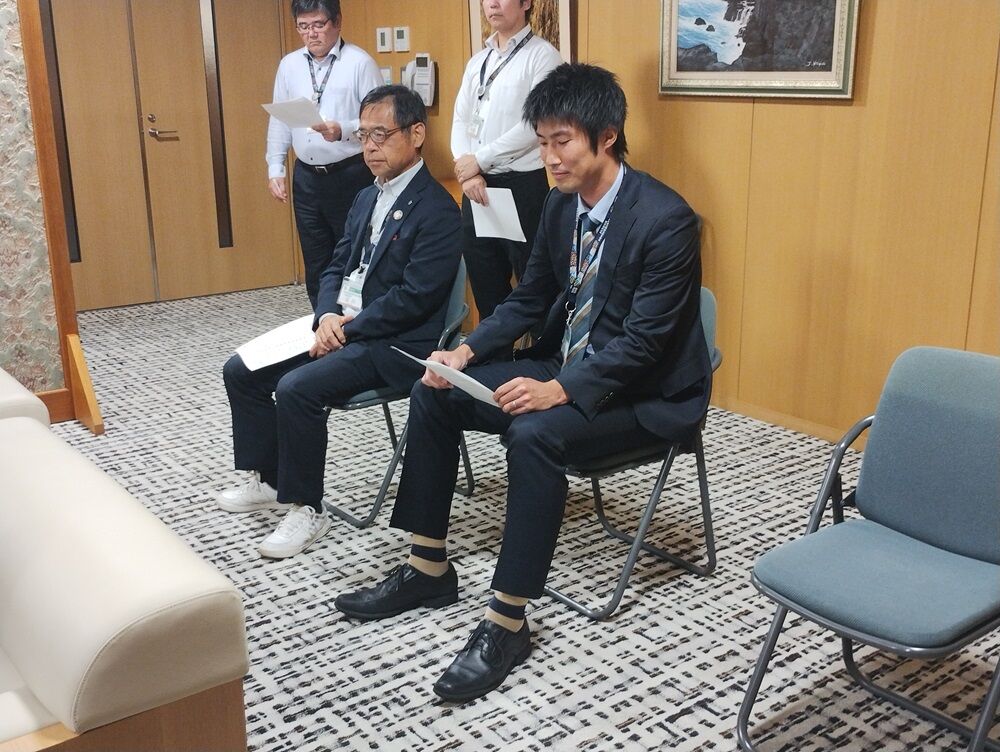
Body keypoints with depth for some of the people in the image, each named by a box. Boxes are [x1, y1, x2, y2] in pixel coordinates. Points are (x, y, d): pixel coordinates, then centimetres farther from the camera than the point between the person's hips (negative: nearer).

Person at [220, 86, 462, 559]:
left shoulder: (437, 210, -14)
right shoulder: (368, 197, 14)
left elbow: (414, 297, -20)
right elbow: (336, 267, 16)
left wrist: (346, 329, -16)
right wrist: (327, 315, -5)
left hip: (394, 346, -9)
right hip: (341, 328, 9)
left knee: (297, 388, -28)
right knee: (241, 371, 5)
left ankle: (305, 508, -9)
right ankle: (267, 480, 20)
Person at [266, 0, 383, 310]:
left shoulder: (360, 63, -7)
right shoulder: (289, 64, 9)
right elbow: (279, 121, 13)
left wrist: (342, 130, -25)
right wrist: (275, 169, 7)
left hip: (350, 176, -5)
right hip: (306, 176, 5)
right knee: (315, 262, 12)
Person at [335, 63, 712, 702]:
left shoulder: (665, 219, -21)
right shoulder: (562, 204, 3)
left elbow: (642, 343, -24)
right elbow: (530, 301, 12)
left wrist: (559, 390, -33)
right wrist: (466, 351, -3)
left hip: (645, 394, -8)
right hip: (567, 367, 8)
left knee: (535, 434, -35)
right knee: (434, 393, -1)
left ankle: (507, 623, -22)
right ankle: (429, 569, 9)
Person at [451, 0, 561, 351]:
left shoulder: (542, 55, -5)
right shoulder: (477, 61, 16)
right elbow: (460, 121, 10)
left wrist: (479, 159, -11)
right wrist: (468, 173, -7)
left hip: (522, 186, -7)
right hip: (477, 188, 7)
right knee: (485, 286, 14)